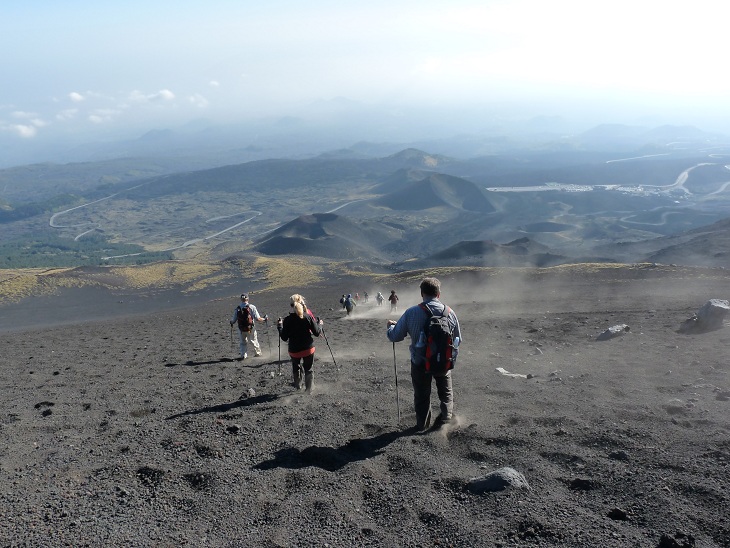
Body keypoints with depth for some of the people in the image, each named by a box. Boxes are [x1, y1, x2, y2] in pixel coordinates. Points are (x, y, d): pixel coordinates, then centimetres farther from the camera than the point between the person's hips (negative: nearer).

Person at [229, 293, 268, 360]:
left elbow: (233, 320, 2)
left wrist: (231, 322, 24)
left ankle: (243, 355, 7)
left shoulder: (237, 309, -5)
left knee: (243, 343, 20)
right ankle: (258, 353, 34)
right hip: (251, 329, -1)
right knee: (254, 341, 19)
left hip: (241, 329, 1)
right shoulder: (252, 307, -12)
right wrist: (264, 319, 4)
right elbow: (257, 319, -14)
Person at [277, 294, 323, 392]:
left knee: (296, 369, 25)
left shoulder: (287, 320, -15)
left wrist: (279, 326, 5)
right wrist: (320, 324, 12)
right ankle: (309, 389, 18)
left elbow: (284, 338, -9)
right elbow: (316, 333, -7)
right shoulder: (308, 316, -13)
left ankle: (298, 387, 36)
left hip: (294, 350, 0)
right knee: (308, 369, 17)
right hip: (309, 349, 0)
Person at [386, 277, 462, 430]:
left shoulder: (411, 313, -19)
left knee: (422, 395, 21)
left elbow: (394, 337, -10)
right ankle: (447, 415, 38)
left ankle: (422, 424, 35)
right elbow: (458, 340, 1)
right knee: (446, 390, 28)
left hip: (420, 363, 0)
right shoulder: (450, 313, -11)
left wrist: (390, 326, 12)